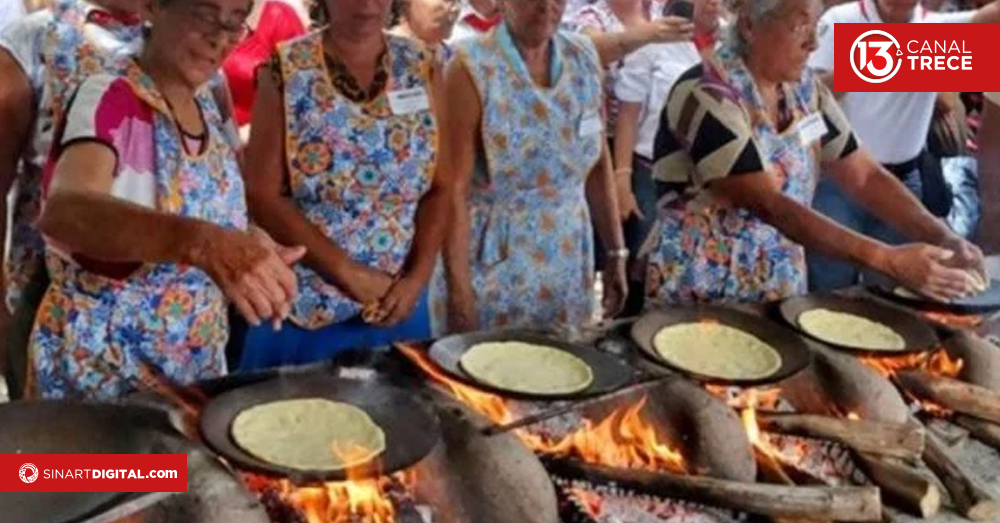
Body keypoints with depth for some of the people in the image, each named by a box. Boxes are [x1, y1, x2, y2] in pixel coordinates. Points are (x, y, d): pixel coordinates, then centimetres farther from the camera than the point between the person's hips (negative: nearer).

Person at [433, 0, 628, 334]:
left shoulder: (584, 58, 2)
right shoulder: (473, 68, -14)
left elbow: (598, 166, 8)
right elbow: (454, 188, -15)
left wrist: (616, 252, 7)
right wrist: (459, 291, -17)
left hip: (568, 268, 5)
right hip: (491, 269, -4)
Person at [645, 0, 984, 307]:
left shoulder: (804, 88, 1)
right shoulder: (707, 96, -21)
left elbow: (865, 176, 1)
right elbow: (769, 206, -28)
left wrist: (942, 238, -14)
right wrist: (889, 260, -32)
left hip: (781, 296, 6)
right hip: (698, 300, -6)